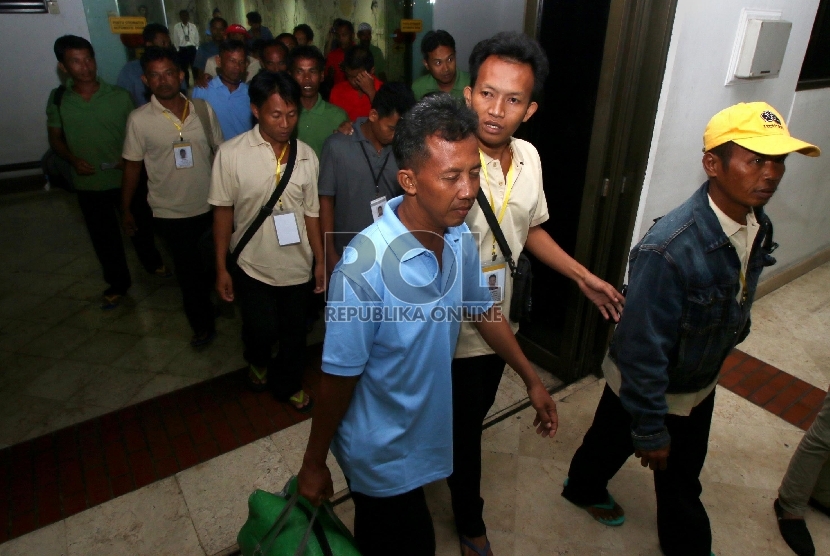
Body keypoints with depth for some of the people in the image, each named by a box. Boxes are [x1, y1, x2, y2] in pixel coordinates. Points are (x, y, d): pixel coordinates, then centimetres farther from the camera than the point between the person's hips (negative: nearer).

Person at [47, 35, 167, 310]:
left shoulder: (119, 96, -8)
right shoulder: (57, 99, -3)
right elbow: (55, 138, 6)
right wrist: (72, 159, -12)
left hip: (127, 178, -1)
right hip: (89, 184, 1)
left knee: (140, 225, 18)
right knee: (104, 236, 14)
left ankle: (152, 262, 45)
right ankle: (118, 282, 33)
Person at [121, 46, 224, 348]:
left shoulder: (203, 109, -5)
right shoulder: (139, 119, -10)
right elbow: (132, 165, -2)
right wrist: (126, 209, 2)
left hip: (210, 206, 2)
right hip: (170, 212, -1)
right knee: (188, 270, 13)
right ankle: (202, 324, 33)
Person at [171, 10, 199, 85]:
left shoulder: (193, 27, 2)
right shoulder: (176, 27, -3)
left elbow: (197, 39, 6)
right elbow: (176, 40, 0)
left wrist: (196, 48, 3)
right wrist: (178, 50, 1)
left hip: (192, 48, 1)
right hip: (182, 49, -1)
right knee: (184, 68, 5)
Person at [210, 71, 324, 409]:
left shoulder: (306, 156, -6)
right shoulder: (231, 153, -13)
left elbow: (311, 212, 1)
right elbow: (223, 212, -7)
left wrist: (320, 260, 3)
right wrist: (221, 268, -5)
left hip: (297, 264, 3)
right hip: (252, 264, -2)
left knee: (295, 331, 16)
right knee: (262, 331, 6)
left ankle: (288, 384, 43)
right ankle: (258, 361, 44)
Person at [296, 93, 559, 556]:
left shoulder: (460, 237, -12)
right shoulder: (365, 268, -34)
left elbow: (483, 309, 5)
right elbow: (338, 377, -24)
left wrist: (532, 379, 11)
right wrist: (314, 462, -10)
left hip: (427, 428, 6)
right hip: (380, 449, -6)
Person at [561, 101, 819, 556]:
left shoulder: (758, 228, -11)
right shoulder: (668, 250, -37)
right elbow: (642, 348, -30)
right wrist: (650, 430, -21)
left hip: (700, 384, 7)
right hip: (644, 384, -6)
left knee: (683, 477, 25)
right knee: (611, 445, 23)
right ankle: (583, 488, 55)